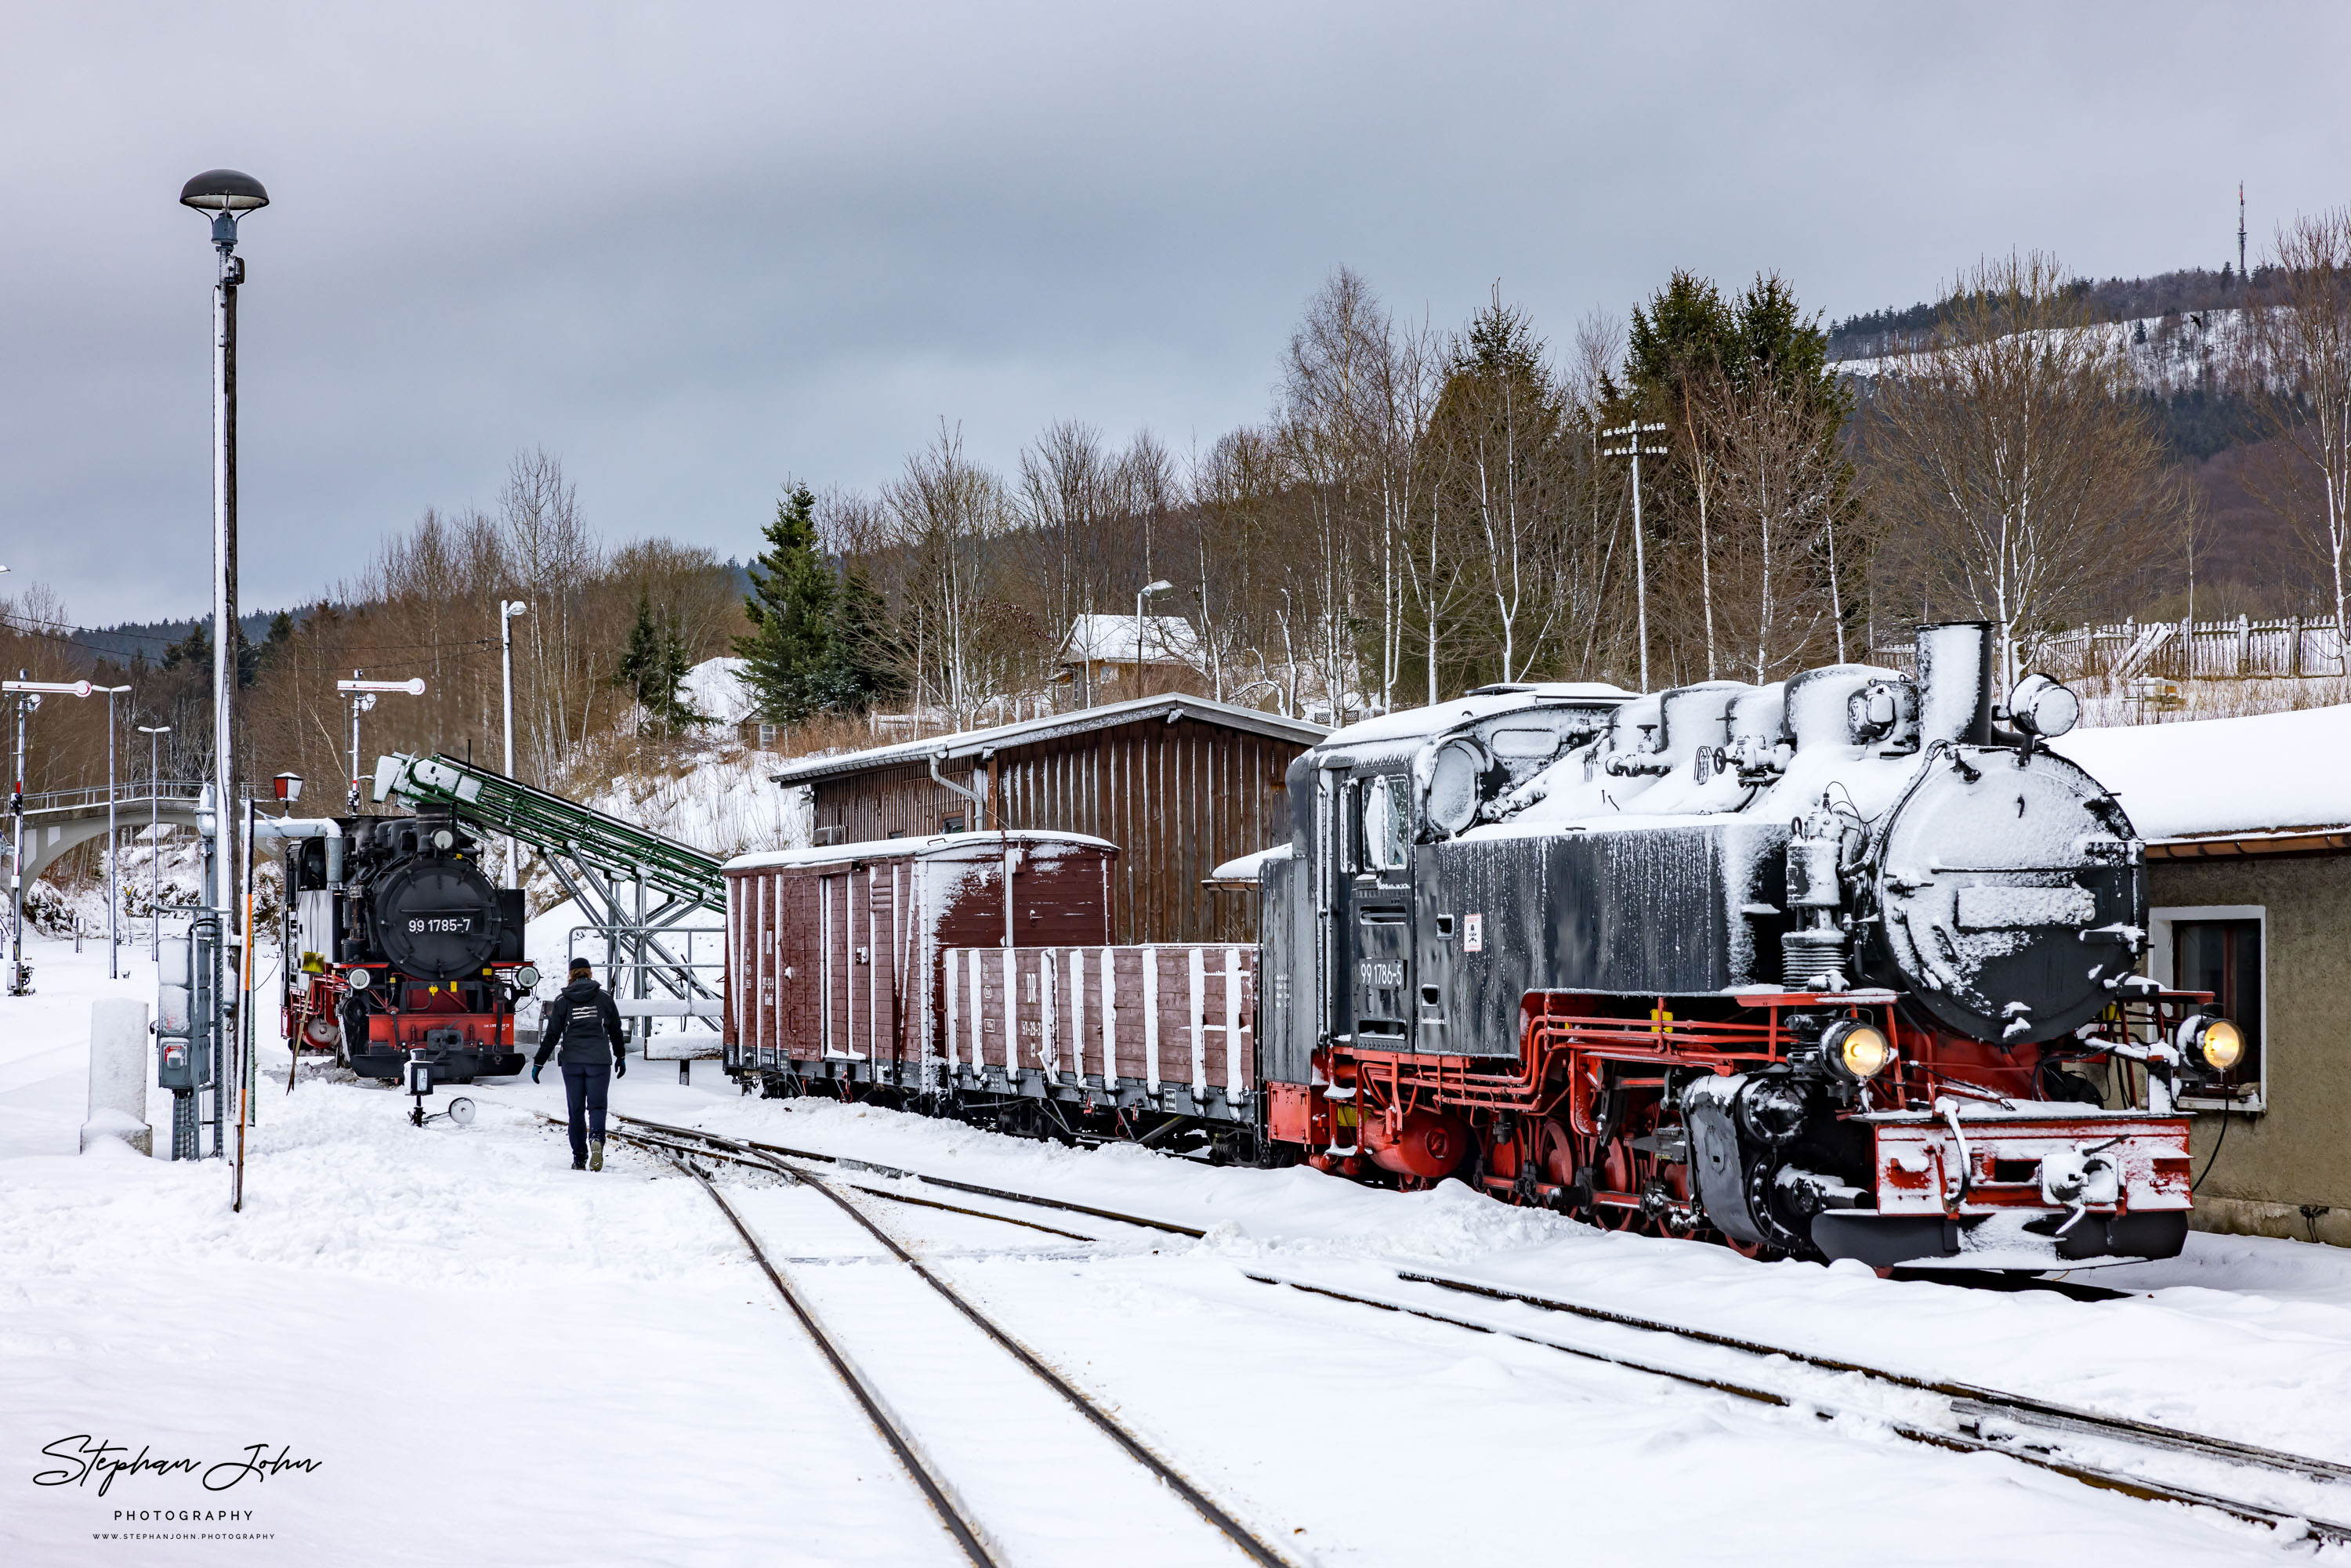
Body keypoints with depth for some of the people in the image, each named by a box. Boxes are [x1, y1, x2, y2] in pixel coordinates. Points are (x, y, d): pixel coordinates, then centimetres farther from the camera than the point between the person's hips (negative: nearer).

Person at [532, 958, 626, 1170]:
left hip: (572, 1061, 0)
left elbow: (551, 1035, 0)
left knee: (576, 1110, 9)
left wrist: (538, 1063, 7)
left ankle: (579, 1159, 6)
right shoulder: (604, 997, 3)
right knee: (597, 1105, 5)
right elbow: (615, 1029, 11)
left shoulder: (562, 1000, 1)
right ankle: (597, 1139, -26)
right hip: (600, 1061, 0)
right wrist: (621, 1057, 24)